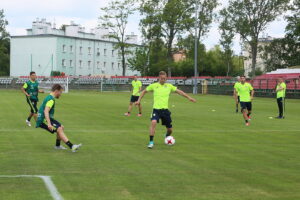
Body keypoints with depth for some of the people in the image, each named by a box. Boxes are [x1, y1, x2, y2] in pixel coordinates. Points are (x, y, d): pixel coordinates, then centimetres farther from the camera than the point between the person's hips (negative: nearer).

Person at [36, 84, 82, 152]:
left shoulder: (49, 97, 16)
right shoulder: (51, 99, -17)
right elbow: (46, 111, -30)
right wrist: (49, 124, -38)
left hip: (46, 119, 10)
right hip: (43, 120, -10)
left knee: (61, 127, 13)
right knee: (59, 129, -21)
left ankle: (57, 145, 24)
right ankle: (71, 146, -30)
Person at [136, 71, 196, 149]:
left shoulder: (169, 86, 6)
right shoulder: (154, 85, 1)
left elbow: (179, 91, 10)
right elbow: (144, 91, 13)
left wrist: (189, 97, 6)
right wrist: (139, 100, 7)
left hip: (165, 109, 3)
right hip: (156, 109, -3)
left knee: (170, 129, 7)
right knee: (153, 122, -30)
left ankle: (167, 137, 43)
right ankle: (151, 142, -20)